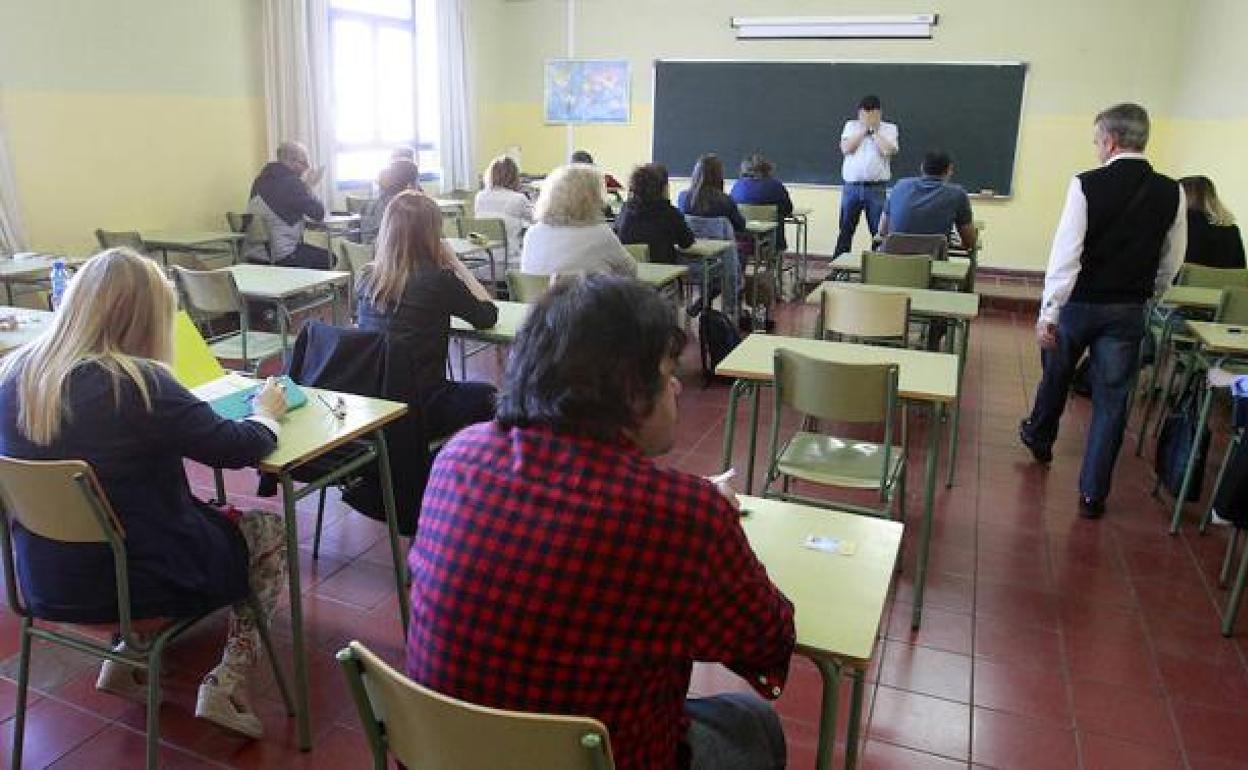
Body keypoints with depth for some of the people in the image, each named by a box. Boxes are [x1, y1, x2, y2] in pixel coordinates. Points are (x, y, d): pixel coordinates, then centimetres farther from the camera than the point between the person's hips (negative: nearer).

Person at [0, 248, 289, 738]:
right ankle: (225, 686, 7)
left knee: (215, 516, 29)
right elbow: (240, 447, -16)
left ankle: (124, 660, 22)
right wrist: (268, 412, 4)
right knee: (272, 532, 16)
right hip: (134, 582, -7)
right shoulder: (137, 383, -25)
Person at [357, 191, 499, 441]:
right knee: (489, 396, 24)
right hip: (421, 411, -6)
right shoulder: (438, 280, -17)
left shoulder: (367, 278, -1)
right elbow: (488, 316, -2)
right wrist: (454, 261, 0)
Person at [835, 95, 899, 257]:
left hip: (876, 188, -1)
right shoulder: (851, 126, 11)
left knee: (879, 232, -1)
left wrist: (874, 130, -4)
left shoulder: (889, 129, 7)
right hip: (851, 187, 1)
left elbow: (888, 151, -11)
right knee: (845, 230, 6)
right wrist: (864, 129, -4)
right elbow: (845, 148, -5)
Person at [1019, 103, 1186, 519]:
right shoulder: (1172, 193, -3)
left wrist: (1048, 314, -17)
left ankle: (1039, 438, 47)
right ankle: (1093, 493, 11)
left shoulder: (1086, 185, -15)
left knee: (1056, 376, 23)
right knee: (1111, 400, 8)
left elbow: (1066, 254, -19)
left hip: (1078, 303, -2)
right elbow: (1171, 262, 5)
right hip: (1128, 311, 2)